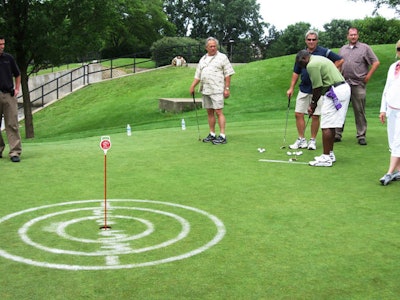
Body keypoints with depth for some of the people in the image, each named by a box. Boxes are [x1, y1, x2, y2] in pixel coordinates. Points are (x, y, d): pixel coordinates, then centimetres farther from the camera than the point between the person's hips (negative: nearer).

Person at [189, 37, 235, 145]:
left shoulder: (222, 57, 0)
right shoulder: (203, 59, 17)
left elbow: (228, 74, -4)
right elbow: (198, 75, 18)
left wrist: (227, 88, -11)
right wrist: (192, 86, 6)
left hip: (217, 90, -6)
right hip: (205, 90, 6)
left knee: (218, 112, -10)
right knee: (209, 112, 9)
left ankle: (222, 136, -10)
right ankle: (212, 134, 17)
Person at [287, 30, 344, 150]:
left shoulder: (324, 52, -4)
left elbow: (340, 60, -1)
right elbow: (296, 72, 14)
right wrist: (291, 88, 9)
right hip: (303, 89, 4)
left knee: (315, 116, 0)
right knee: (298, 114, 1)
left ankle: (312, 140, 13)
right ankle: (301, 140, 11)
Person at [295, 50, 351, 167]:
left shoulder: (312, 65, -12)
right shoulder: (318, 59, 21)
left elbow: (317, 87, -11)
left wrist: (313, 103, 4)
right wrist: (313, 103, 18)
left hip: (335, 92, -10)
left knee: (326, 126, -8)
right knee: (330, 125, 16)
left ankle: (326, 158, -6)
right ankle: (330, 154, 23)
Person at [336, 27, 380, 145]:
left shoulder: (365, 48, 3)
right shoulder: (343, 49, 17)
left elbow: (376, 62, 1)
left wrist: (368, 76, -5)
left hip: (358, 85, -4)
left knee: (359, 111, -1)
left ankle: (361, 136, 5)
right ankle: (337, 134, 11)